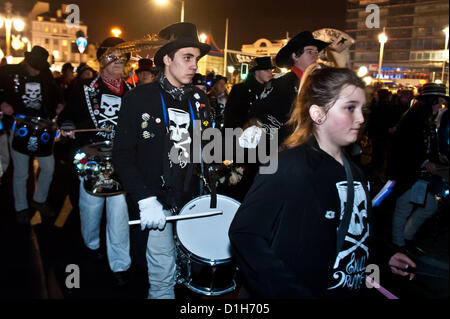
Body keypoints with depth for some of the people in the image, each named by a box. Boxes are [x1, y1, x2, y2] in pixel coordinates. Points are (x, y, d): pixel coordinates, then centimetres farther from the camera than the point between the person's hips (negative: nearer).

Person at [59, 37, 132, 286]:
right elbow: (68, 114, 14)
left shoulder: (132, 93, 8)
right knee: (91, 204, 12)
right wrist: (67, 128, -6)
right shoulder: (85, 90, 6)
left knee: (119, 207, -7)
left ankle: (120, 264, 4)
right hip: (91, 159, 0)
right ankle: (91, 243, 42)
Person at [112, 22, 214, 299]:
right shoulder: (140, 98, -7)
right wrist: (145, 199, -19)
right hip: (158, 201, -4)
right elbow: (123, 154, -10)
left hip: (194, 199, 4)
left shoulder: (200, 99, 7)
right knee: (163, 278, 3)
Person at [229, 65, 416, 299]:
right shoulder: (290, 168, -23)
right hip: (301, 290, -7)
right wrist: (291, 293, -27)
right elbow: (244, 234, -27)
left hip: (348, 291, 8)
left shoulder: (353, 172, 4)